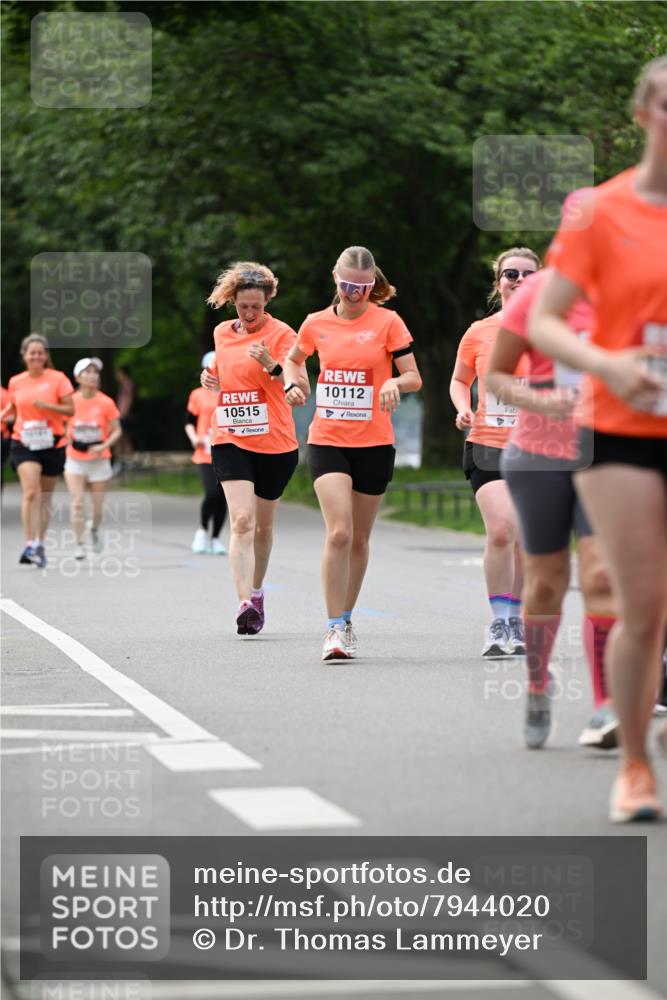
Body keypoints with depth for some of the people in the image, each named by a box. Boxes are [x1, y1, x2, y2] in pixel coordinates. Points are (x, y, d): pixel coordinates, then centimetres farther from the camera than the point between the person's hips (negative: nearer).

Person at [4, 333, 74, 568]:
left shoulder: (58, 379, -2)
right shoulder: (15, 382, 5)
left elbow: (70, 409, -5)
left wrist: (48, 406, -20)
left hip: (52, 444, 0)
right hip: (24, 443, 0)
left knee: (45, 497, 9)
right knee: (31, 491, -19)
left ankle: (39, 545, 23)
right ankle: (30, 544, -22)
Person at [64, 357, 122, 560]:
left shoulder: (106, 403, -7)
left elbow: (117, 431, -2)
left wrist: (103, 446, -17)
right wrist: (68, 442, 4)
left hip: (99, 460, 0)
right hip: (75, 460, 0)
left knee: (97, 506, 7)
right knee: (77, 503, -13)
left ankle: (94, 530, 39)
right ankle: (79, 544, -8)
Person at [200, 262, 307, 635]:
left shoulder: (282, 334, -7)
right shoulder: (222, 332, 8)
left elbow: (302, 388, -15)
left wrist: (273, 366, -32)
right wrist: (213, 379, 4)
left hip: (275, 443, -2)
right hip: (230, 440, 2)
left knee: (263, 524, 12)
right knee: (242, 520, -15)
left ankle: (257, 592, 33)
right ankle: (246, 603, -24)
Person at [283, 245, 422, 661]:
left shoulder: (388, 322, -2)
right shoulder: (317, 324, 5)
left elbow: (414, 378, -1)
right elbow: (293, 359, 25)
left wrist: (395, 382, -23)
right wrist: (292, 384, 5)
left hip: (374, 443, 0)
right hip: (327, 440, 0)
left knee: (359, 538, 9)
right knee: (339, 533, -16)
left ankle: (346, 620, 26)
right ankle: (335, 627, -13)